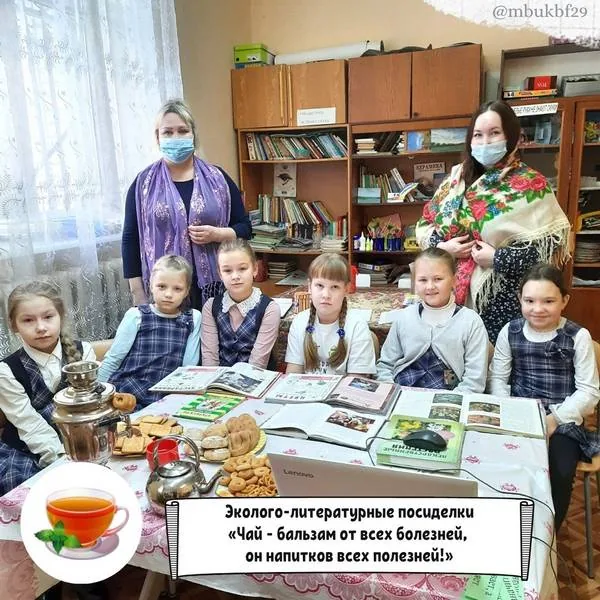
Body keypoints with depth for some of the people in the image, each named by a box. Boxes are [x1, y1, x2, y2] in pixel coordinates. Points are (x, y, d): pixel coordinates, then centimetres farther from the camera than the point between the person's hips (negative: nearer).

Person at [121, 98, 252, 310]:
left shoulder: (218, 178, 6)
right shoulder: (143, 184, 4)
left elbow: (245, 228, 9)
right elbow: (131, 240, 5)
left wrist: (217, 234, -12)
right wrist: (138, 294, 0)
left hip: (214, 287, 1)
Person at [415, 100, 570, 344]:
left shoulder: (530, 184, -6)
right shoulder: (458, 178, 7)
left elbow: (552, 243, -12)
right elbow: (424, 224, 11)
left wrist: (498, 259, -17)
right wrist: (442, 246, -7)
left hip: (503, 300, -4)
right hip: (457, 293, 4)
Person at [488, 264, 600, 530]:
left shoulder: (578, 336, -3)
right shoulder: (510, 331, 3)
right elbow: (497, 379, 6)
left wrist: (554, 418, -14)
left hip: (563, 421, -1)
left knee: (559, 473, -25)